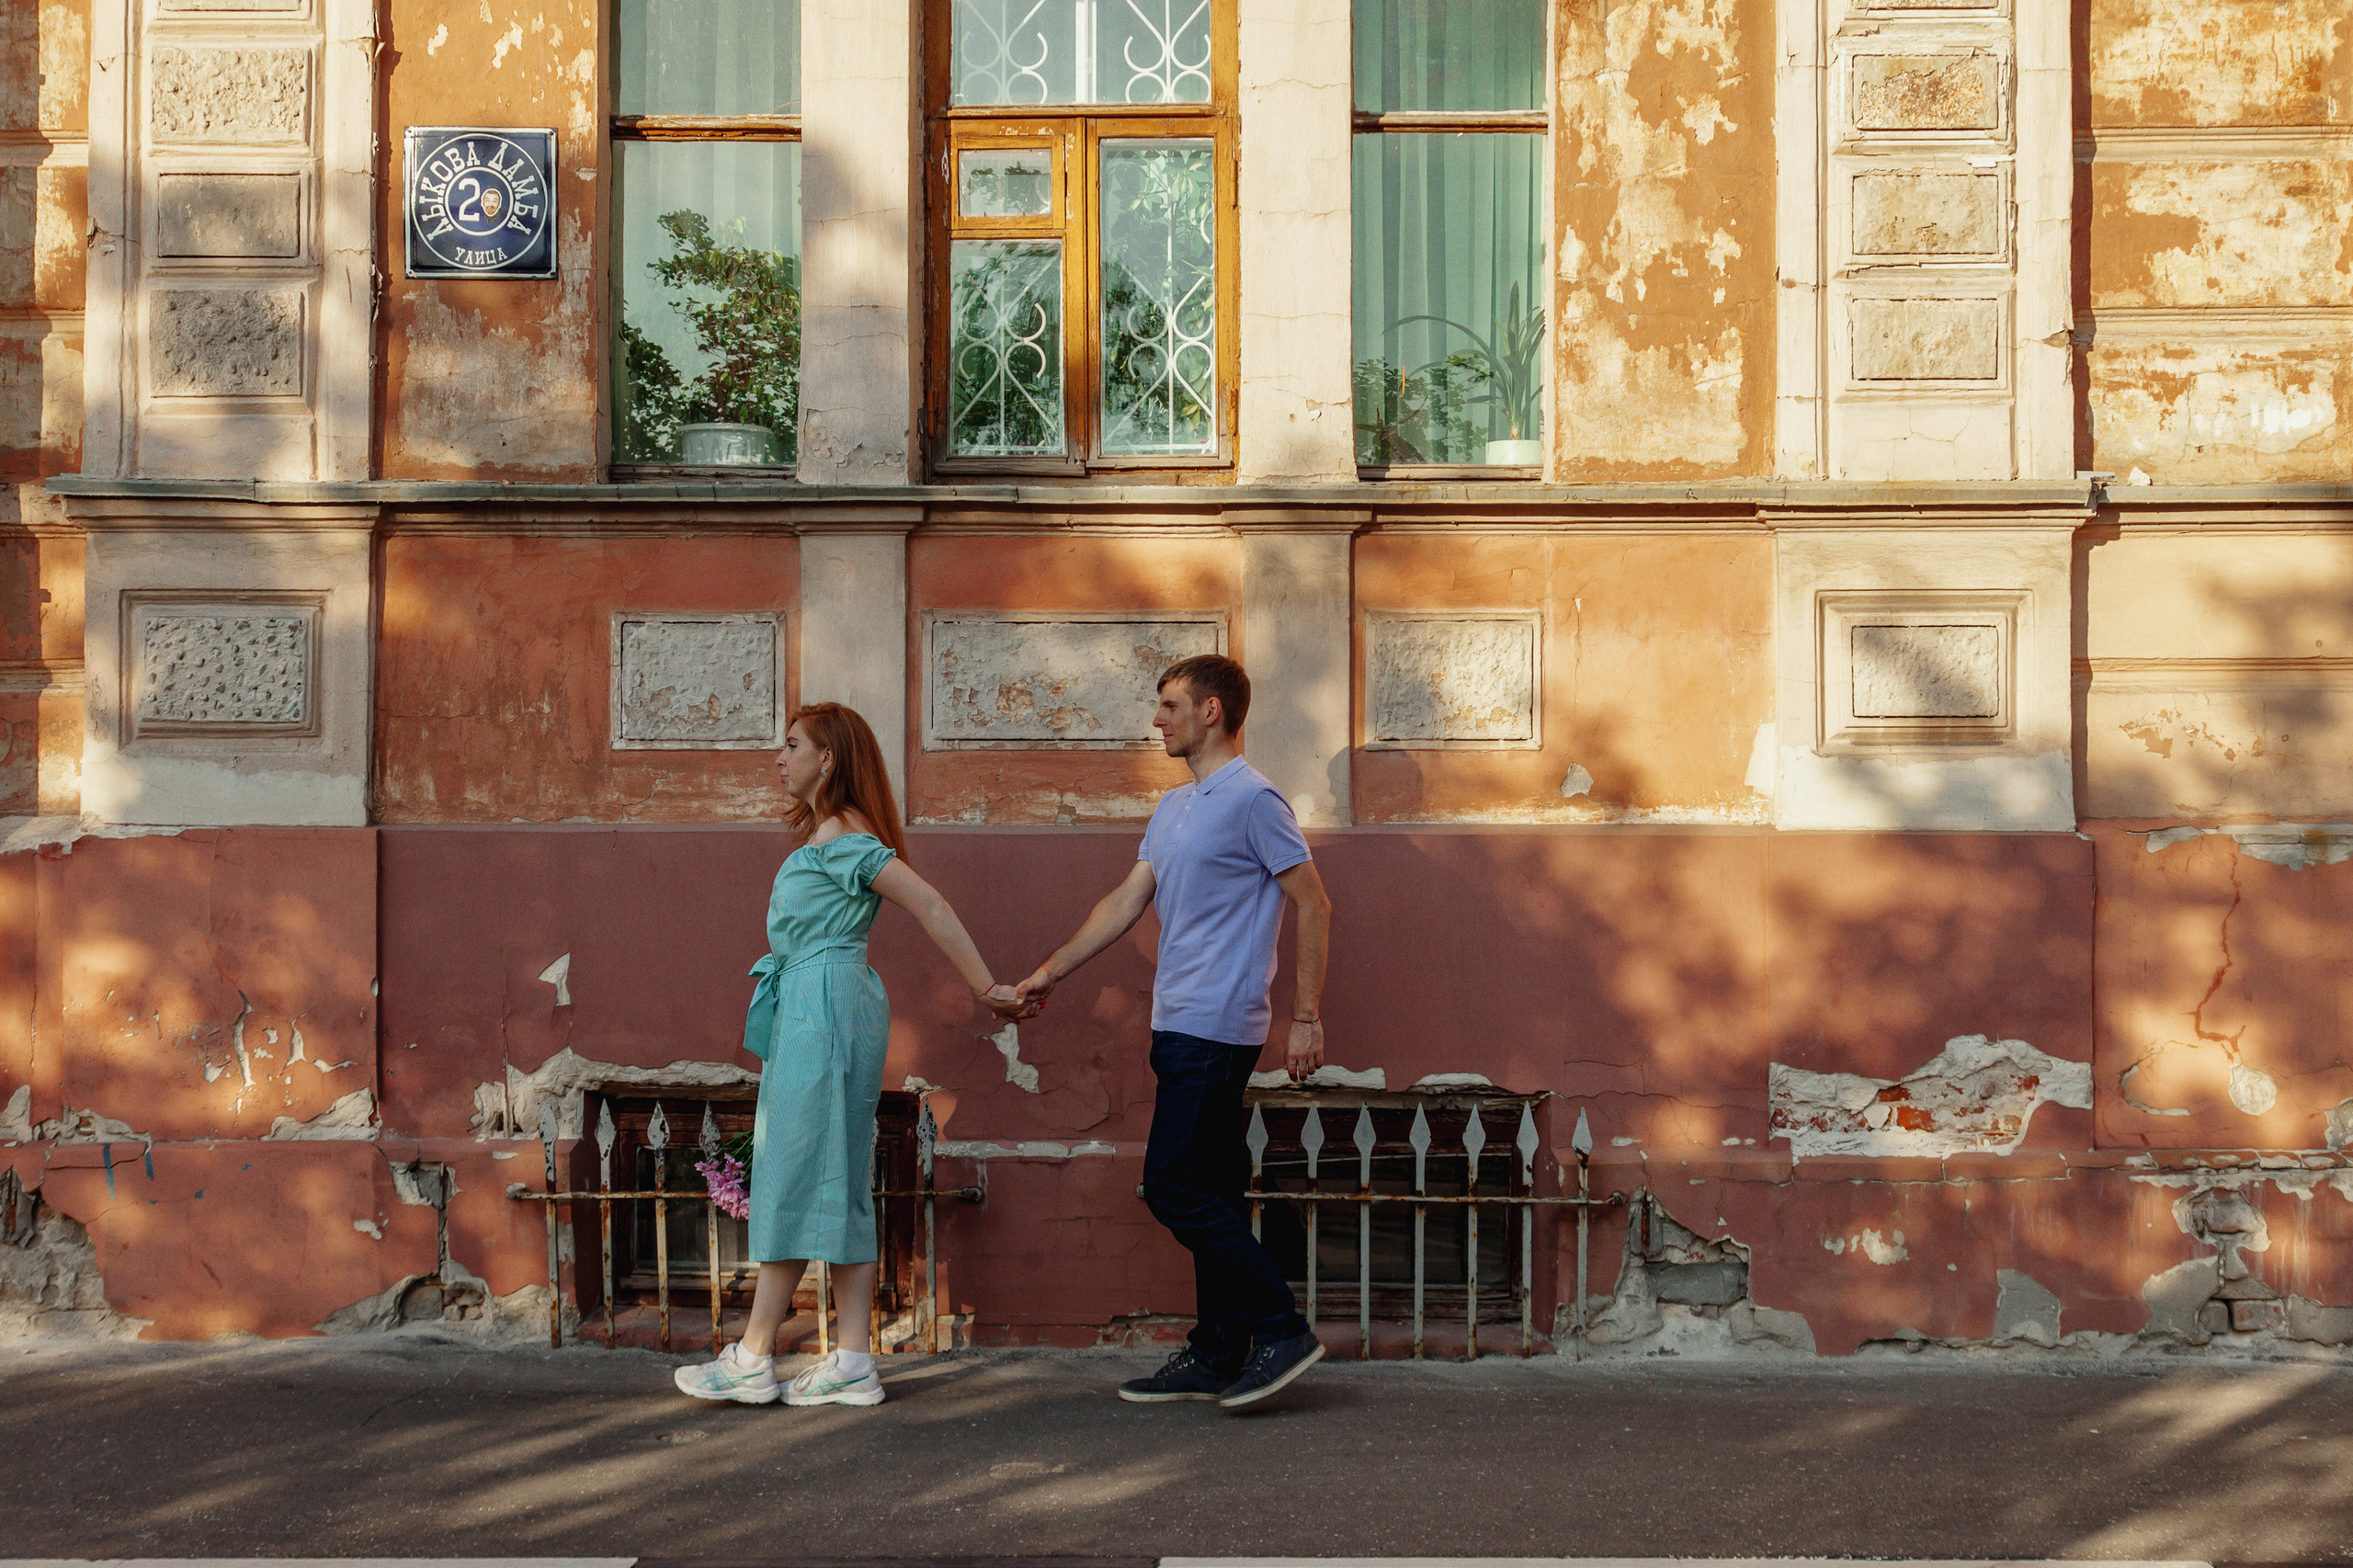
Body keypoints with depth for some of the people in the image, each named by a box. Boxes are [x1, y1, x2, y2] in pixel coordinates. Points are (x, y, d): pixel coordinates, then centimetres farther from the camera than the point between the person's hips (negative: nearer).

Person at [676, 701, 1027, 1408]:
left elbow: (930, 906, -18)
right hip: (811, 1008, 10)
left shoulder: (840, 837, -13)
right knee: (837, 1183, 7)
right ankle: (852, 1363, 6)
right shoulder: (827, 833, 18)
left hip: (824, 1007, -10)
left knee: (797, 1177, -6)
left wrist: (986, 990, -17)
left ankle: (752, 1358, -2)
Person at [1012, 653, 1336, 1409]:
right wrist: (1051, 971, 19)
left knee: (1176, 1188, -10)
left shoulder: (1253, 800, -11)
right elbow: (1124, 903, 21)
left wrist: (1306, 1016, -14)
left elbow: (1314, 904, -11)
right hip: (1179, 1027, 9)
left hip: (1217, 1029, -9)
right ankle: (1217, 1355, 14)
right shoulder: (1173, 808, 17)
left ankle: (1281, 1329, -5)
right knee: (1210, 1192, 10)